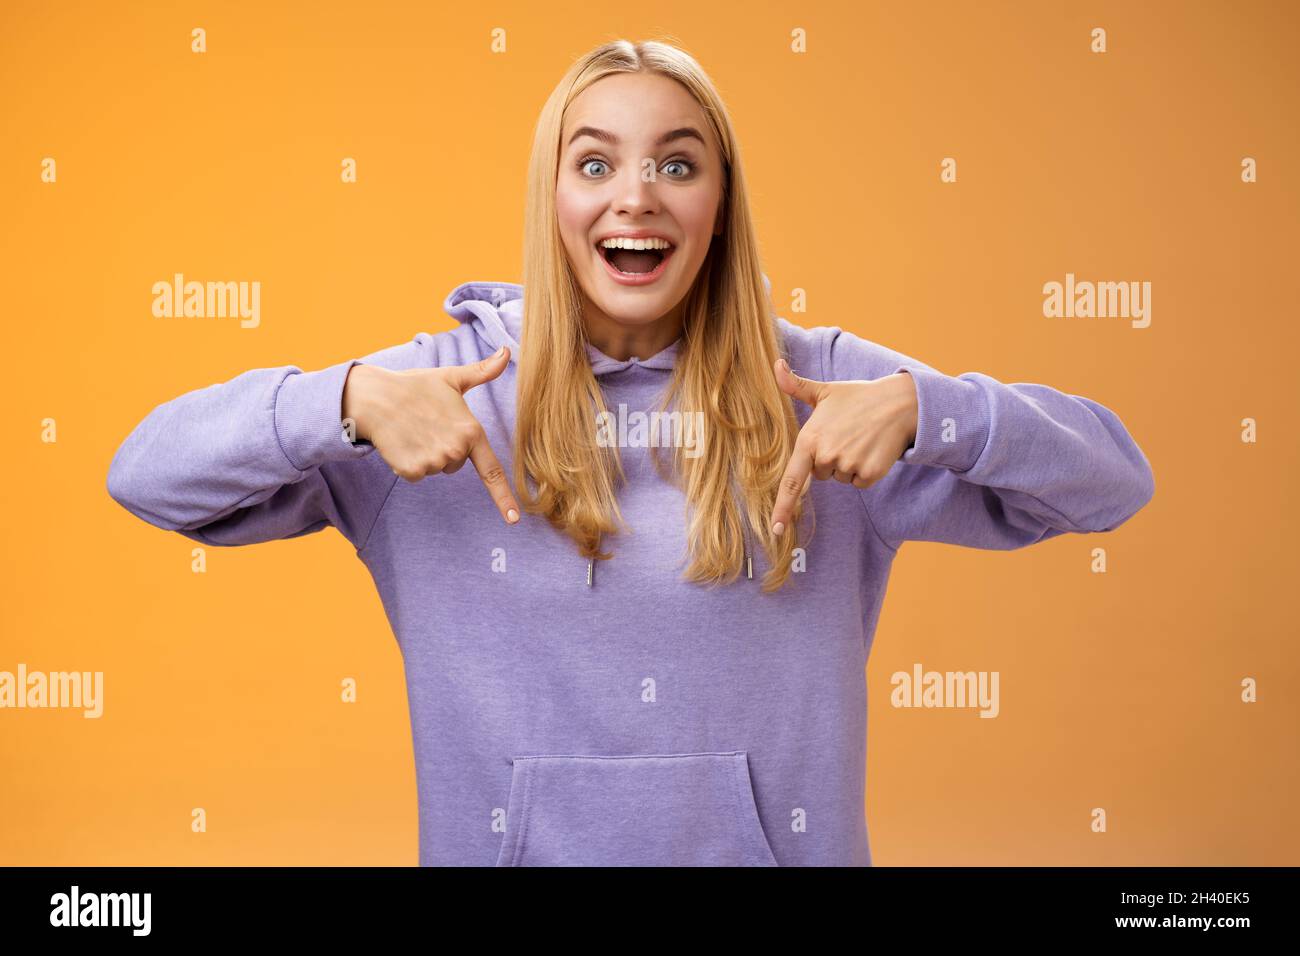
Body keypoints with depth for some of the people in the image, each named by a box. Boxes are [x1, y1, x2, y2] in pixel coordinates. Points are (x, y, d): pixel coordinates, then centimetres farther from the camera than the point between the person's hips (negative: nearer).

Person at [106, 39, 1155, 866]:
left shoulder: (820, 384, -4)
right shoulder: (452, 379, -6)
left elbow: (1113, 481, -6)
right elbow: (149, 474, -10)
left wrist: (920, 408, -23)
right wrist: (348, 399, -26)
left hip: (774, 844, 1)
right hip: (511, 843, 0)